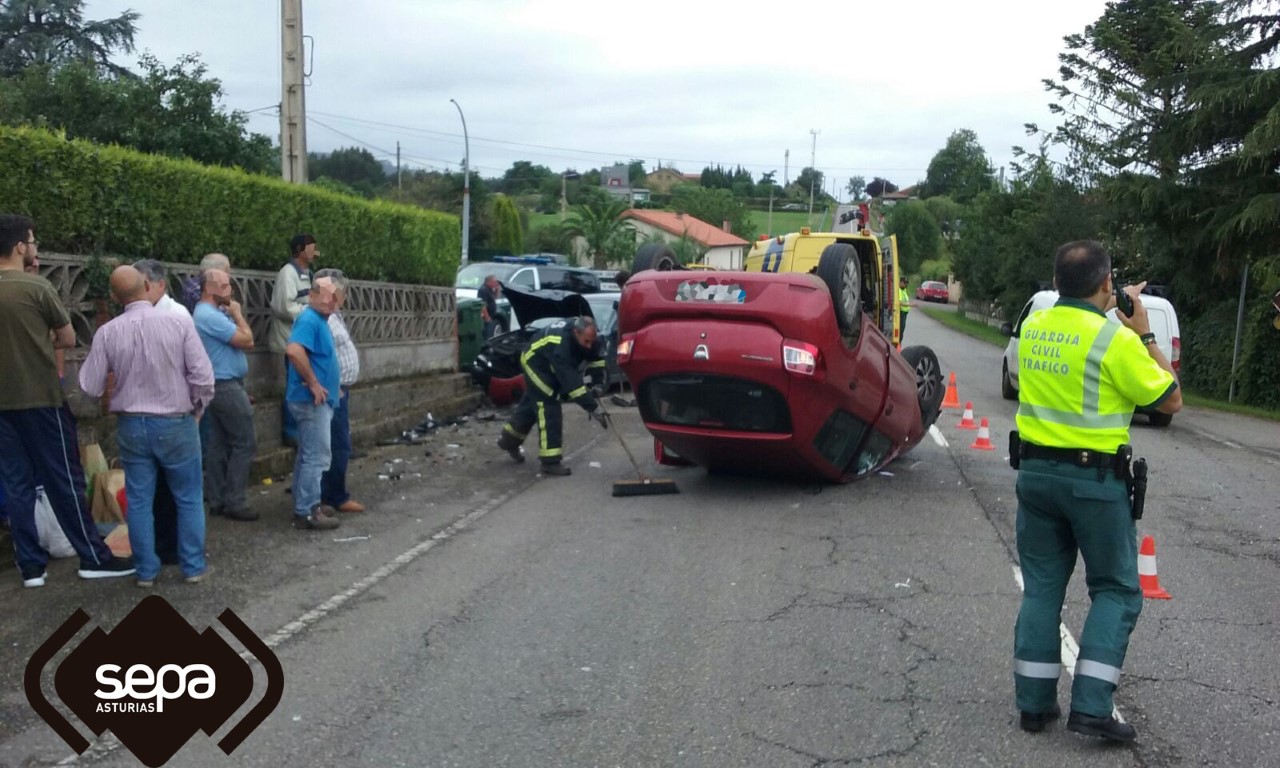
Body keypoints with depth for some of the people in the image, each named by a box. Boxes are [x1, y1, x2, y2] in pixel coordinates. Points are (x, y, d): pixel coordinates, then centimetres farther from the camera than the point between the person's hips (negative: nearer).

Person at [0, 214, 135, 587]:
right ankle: (94, 557, 9)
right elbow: (68, 339, -2)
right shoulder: (36, 287, -11)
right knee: (64, 481, 1)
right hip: (41, 398, -5)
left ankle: (31, 565, 13)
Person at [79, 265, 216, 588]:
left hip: (131, 425, 2)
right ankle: (193, 566, 16)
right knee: (189, 498, 11)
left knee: (138, 501, 12)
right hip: (176, 423, -2)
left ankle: (146, 570, 19)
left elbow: (90, 387, -1)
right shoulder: (179, 322, -13)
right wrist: (197, 409, 5)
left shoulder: (107, 333, -7)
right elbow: (203, 376, -13)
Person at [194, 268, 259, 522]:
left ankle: (216, 500, 16)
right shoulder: (211, 315, -18)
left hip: (219, 386, 11)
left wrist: (232, 315, 7)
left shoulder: (211, 313, 15)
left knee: (218, 445, 11)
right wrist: (238, 314, -9)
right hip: (226, 386, -11)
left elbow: (245, 343, 16)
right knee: (244, 444, -6)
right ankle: (234, 502, -3)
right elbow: (246, 340, -19)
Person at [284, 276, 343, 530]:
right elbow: (293, 350, -33)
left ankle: (306, 505, 24)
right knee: (317, 457, -7)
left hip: (318, 400, 10)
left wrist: (330, 382, 16)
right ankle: (307, 512, -2)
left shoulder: (320, 320, 15)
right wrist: (313, 383, -26)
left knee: (308, 456, 16)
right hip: (312, 400, -10)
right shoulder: (309, 320, -16)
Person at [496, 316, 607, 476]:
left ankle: (510, 439, 42)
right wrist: (593, 408, -47)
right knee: (549, 409, -14)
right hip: (536, 363, -8)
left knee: (533, 403, 22)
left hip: (550, 366, 8)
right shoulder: (560, 346, -44)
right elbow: (571, 382, -46)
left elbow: (596, 356, -9)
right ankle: (550, 461, -10)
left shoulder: (584, 333, -22)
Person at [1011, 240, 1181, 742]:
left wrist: (1108, 311, 21)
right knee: (1116, 590, 9)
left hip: (1035, 471, 5)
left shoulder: (1033, 327, 4)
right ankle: (1091, 707, 3)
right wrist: (1145, 333, 1)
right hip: (1095, 479, -5)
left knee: (1041, 587, 12)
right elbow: (1170, 400, -4)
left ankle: (1035, 703, 16)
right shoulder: (1116, 339, -15)